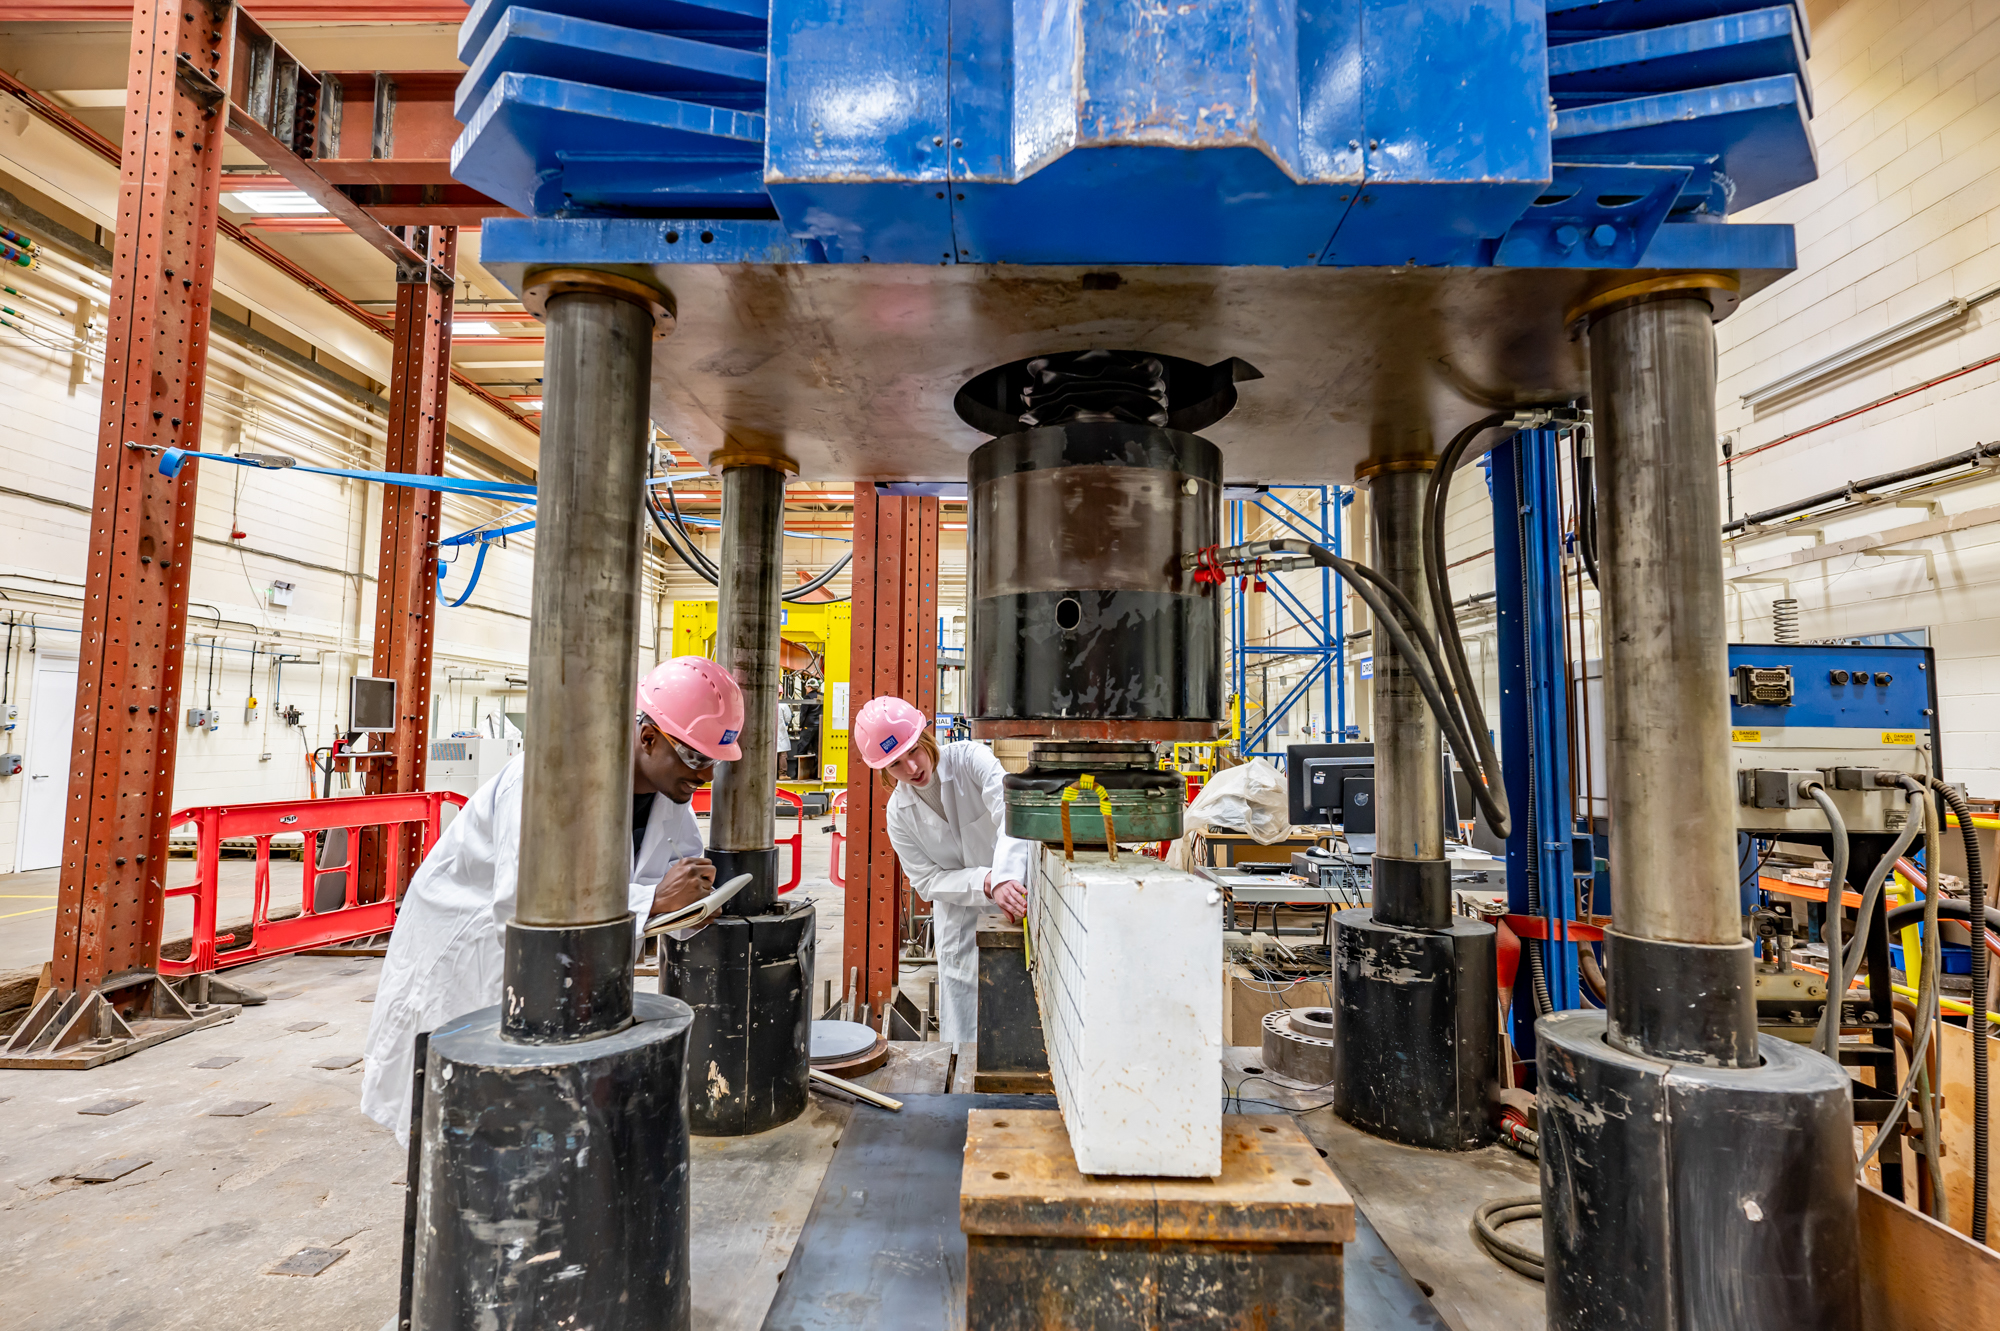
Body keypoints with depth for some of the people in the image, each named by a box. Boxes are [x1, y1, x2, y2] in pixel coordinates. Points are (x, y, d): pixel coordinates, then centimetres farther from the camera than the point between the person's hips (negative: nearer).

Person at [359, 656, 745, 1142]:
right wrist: (653, 898, -44)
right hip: (467, 931, -6)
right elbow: (521, 904, -43)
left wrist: (694, 894, -22)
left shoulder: (671, 787, -12)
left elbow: (683, 860, 3)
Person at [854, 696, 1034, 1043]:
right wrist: (985, 882, -25)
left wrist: (1005, 875, -47)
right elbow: (927, 881, -7)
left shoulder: (970, 759, -16)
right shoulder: (899, 812, -5)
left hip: (1016, 893, -2)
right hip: (960, 920, 3)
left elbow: (1013, 810, -32)